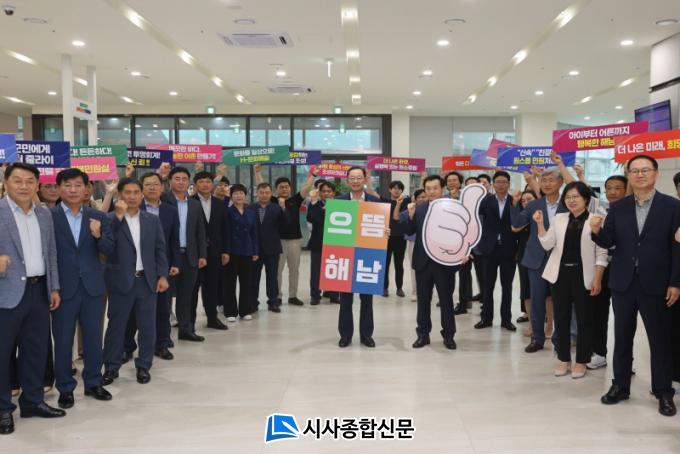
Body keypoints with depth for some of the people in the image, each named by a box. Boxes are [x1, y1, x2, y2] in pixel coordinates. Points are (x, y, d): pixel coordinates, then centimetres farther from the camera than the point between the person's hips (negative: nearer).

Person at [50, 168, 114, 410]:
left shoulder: (97, 217, 4)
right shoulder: (48, 216, -5)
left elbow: (109, 250, -1)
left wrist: (98, 235, -19)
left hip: (92, 286, 3)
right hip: (63, 288, -3)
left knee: (93, 338, 13)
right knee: (63, 341, 9)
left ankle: (93, 383, 28)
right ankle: (65, 388, 23)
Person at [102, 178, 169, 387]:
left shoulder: (152, 220, 7)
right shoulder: (110, 219, -3)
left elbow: (160, 249, 8)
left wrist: (162, 275, 0)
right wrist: (118, 216, -22)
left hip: (147, 280, 3)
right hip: (121, 280, -2)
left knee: (147, 326, 7)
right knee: (116, 325, 7)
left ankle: (143, 366, 21)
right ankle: (111, 367, 20)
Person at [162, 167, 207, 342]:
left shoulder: (195, 205, 11)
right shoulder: (163, 200, 0)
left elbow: (200, 232, 11)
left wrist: (202, 255, 6)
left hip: (190, 256, 4)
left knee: (186, 295, 11)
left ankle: (186, 329, 19)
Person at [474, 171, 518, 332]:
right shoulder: (486, 201, 3)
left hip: (508, 249, -1)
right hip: (490, 248, 1)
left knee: (507, 286, 8)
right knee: (488, 285, 8)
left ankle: (506, 319, 19)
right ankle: (486, 318, 18)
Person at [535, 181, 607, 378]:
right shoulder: (559, 219, 7)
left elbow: (601, 253, -4)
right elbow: (547, 245, 3)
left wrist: (597, 279, -9)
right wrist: (540, 224, -7)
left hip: (583, 275, -3)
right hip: (560, 274, 3)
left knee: (584, 319, 5)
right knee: (561, 318, 8)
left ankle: (581, 361, 17)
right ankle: (564, 359, 20)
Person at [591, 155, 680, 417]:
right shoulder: (617, 208, 4)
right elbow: (608, 243, 1)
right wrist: (597, 230, -21)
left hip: (656, 285, -2)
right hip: (623, 283, 3)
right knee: (622, 338, 11)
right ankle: (620, 386, 24)